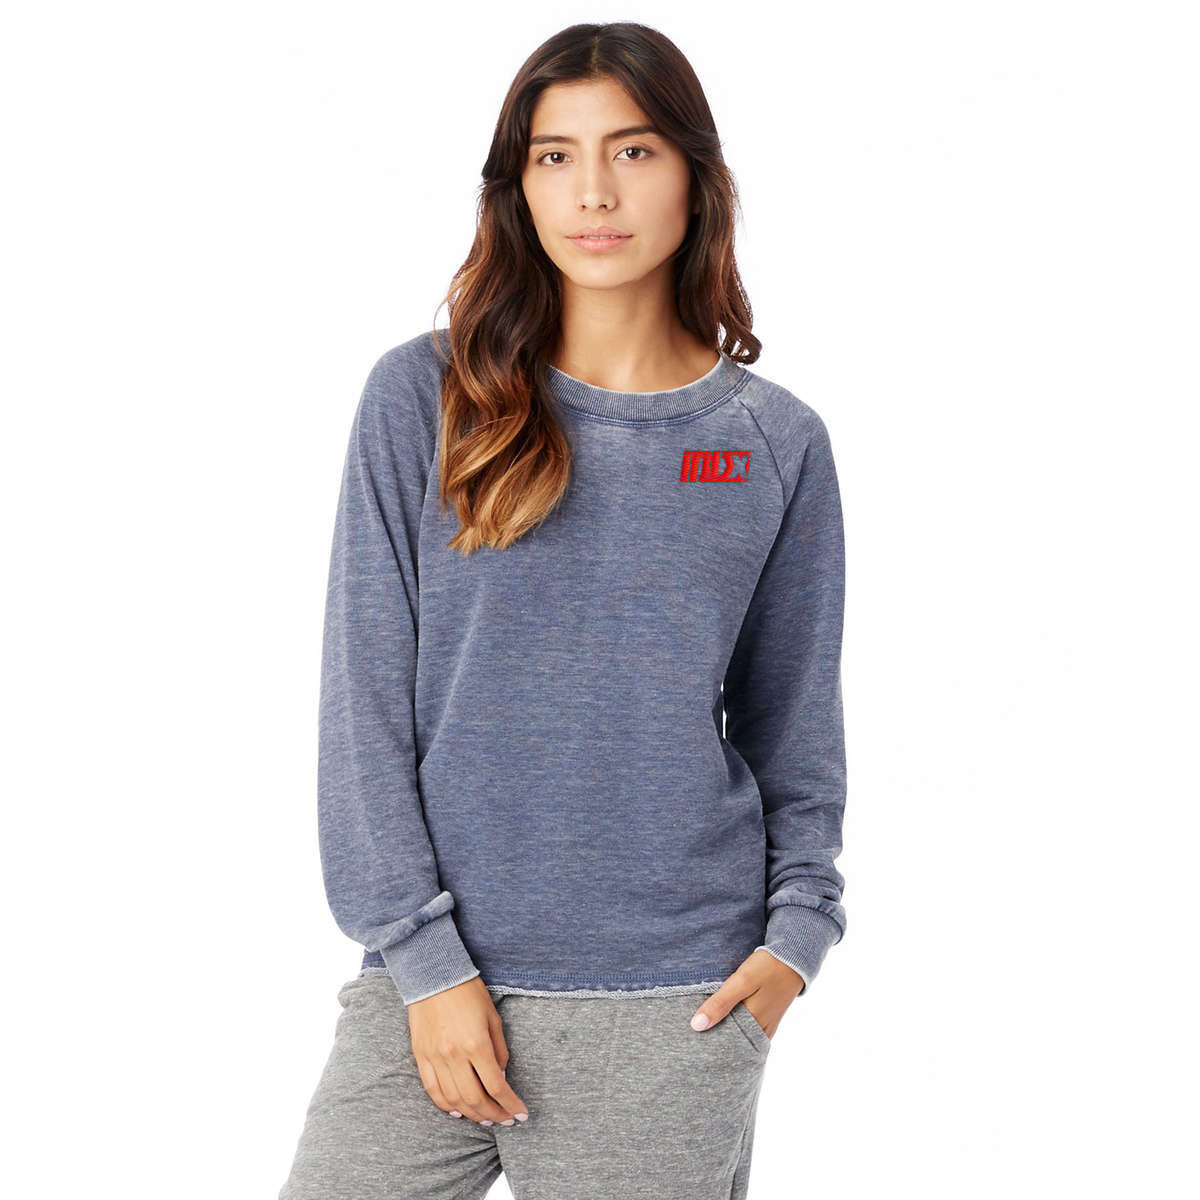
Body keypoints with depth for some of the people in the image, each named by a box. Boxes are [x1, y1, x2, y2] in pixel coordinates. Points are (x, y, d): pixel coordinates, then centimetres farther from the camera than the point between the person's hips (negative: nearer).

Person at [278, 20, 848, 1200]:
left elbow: (795, 721, 10)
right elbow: (365, 700, -2)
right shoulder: (424, 395, 0)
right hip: (433, 977, 0)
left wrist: (797, 927, -2)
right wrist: (423, 957, -7)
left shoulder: (779, 441, 4)